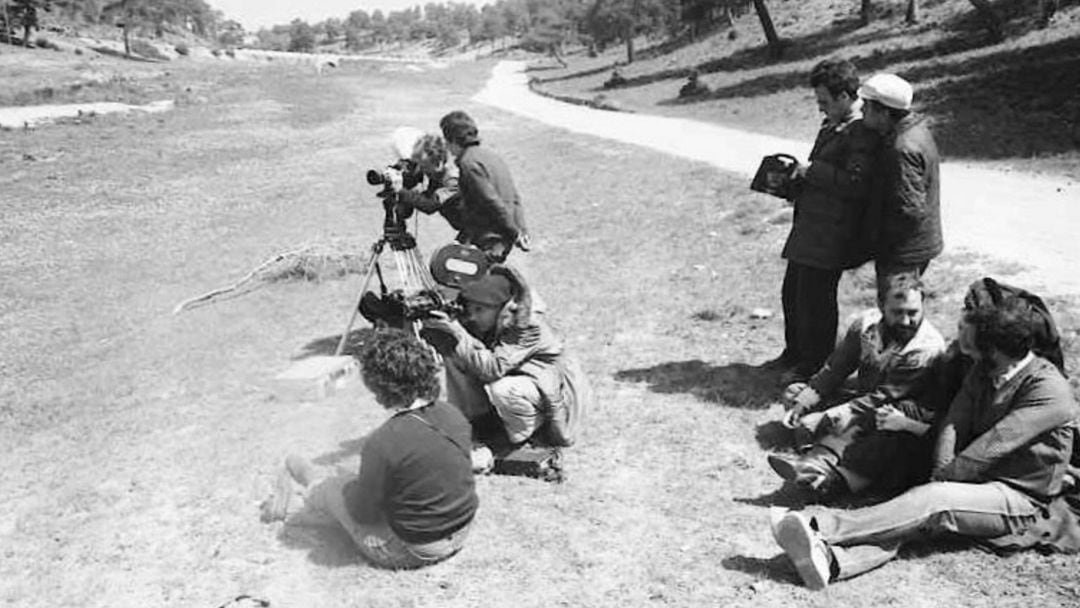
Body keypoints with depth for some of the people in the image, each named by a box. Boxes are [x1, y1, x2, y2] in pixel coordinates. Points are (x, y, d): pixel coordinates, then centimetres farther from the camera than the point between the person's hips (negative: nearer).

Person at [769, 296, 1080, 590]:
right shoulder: (982, 373, 7)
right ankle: (830, 560, -47)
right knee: (917, 519, -23)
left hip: (1023, 500, -6)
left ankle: (820, 526, -41)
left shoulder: (1048, 389, -17)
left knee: (933, 501, -32)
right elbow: (955, 423, 1)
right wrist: (943, 472, -15)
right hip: (978, 481, 6)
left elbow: (991, 448, -22)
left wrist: (942, 480, -16)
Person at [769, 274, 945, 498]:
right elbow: (834, 370, 0)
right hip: (864, 402, 7)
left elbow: (881, 398, -24)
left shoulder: (928, 348, -22)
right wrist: (803, 403, -12)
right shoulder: (867, 324, -4)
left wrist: (828, 418, -29)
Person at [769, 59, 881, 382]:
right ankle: (794, 353, 34)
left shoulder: (863, 133, -17)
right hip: (808, 225, 10)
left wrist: (811, 171, -19)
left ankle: (814, 366, 17)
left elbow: (856, 185, -26)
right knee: (792, 291, 17)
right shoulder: (832, 125, 14)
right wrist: (799, 178, 9)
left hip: (831, 233, -10)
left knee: (814, 298, 0)